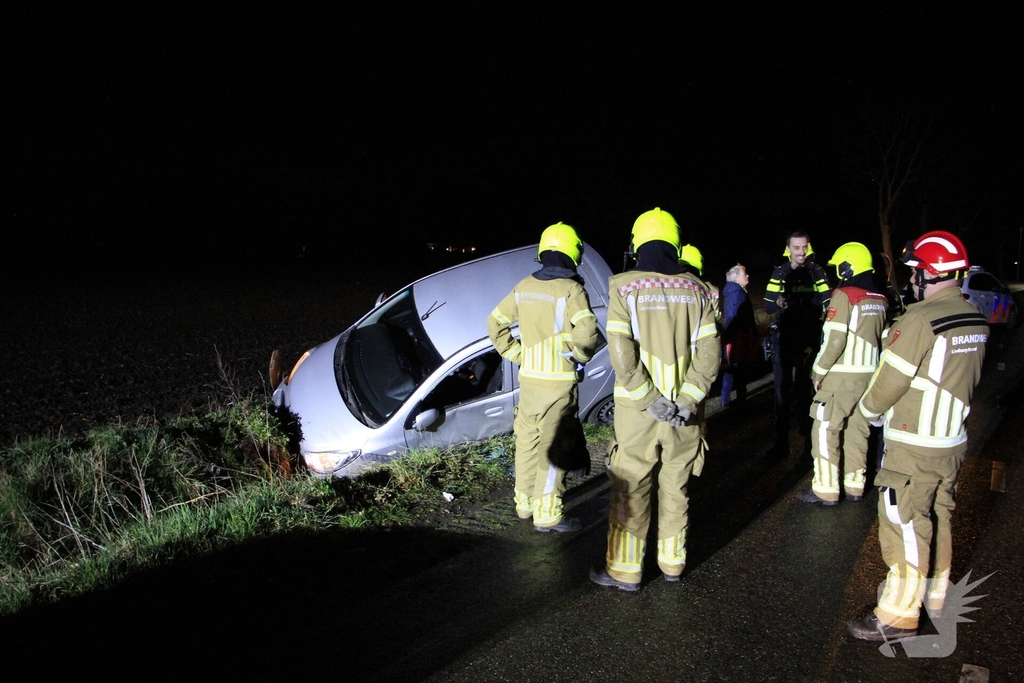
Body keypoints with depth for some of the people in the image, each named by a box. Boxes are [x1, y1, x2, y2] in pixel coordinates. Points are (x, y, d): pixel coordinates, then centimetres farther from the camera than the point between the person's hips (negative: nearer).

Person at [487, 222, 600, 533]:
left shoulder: (524, 287, 6)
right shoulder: (570, 289, -13)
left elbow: (495, 324, 11)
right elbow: (587, 332, -26)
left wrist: (516, 354, 12)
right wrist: (579, 355, -7)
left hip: (528, 379, 6)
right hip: (558, 383, -6)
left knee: (528, 443, 17)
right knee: (553, 449, 1)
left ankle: (524, 503, 30)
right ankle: (547, 515, 8)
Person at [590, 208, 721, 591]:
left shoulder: (624, 287, -8)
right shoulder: (695, 288, 2)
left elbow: (622, 356, -17)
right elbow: (709, 355, -4)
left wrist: (650, 400, -13)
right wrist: (686, 401, -9)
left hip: (637, 412, -3)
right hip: (683, 411, 4)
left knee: (631, 490, 7)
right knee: (675, 488, 17)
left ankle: (625, 570, 16)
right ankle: (672, 563, 29)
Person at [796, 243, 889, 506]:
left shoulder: (843, 295, -13)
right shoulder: (880, 299, 10)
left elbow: (834, 340, -18)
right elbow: (884, 340, 13)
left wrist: (819, 371, -10)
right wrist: (872, 369, 19)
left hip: (840, 376, -7)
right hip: (868, 375, 7)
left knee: (826, 431, -1)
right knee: (857, 431, 13)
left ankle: (826, 490, 1)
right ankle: (855, 486, 20)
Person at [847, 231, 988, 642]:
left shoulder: (920, 320, -22)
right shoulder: (975, 320, 4)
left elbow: (889, 382, -16)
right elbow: (964, 378, 12)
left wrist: (867, 409, 3)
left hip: (914, 447, -8)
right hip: (954, 442, 8)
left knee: (905, 526, 0)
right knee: (938, 520, 21)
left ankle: (898, 616, 9)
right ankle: (936, 596, 36)